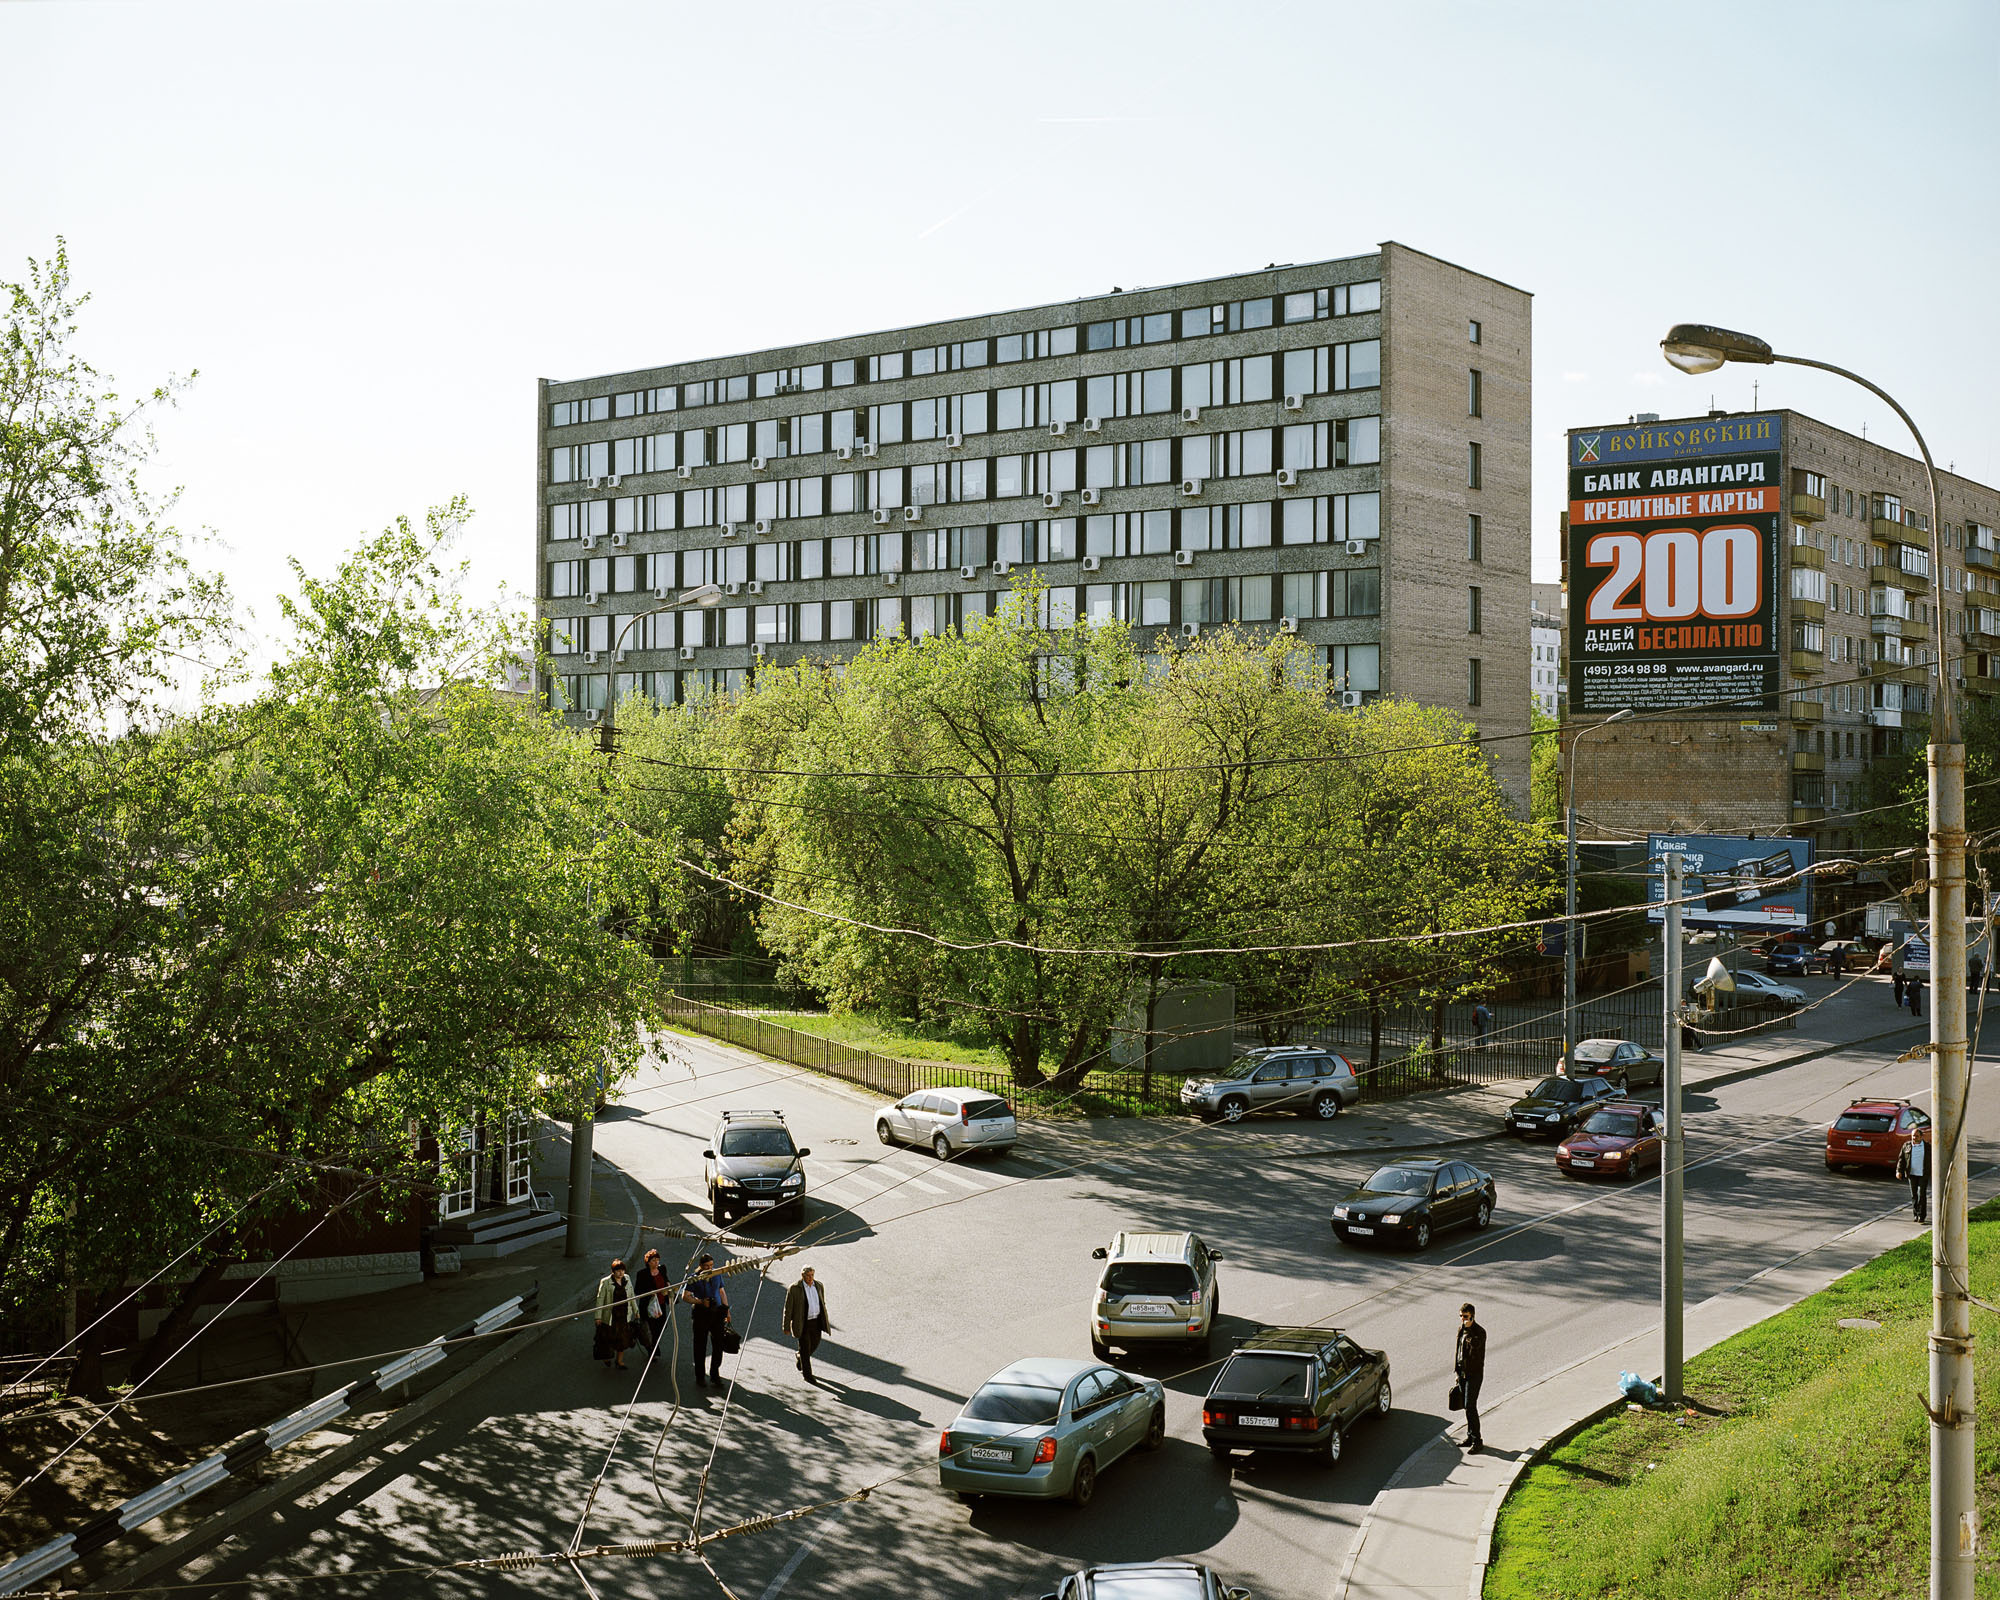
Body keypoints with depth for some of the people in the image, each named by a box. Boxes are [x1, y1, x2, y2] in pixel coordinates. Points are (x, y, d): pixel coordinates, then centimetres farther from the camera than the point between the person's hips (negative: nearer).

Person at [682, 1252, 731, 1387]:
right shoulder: (695, 1278, -5)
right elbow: (685, 1296, -5)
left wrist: (726, 1310, 15)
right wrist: (701, 1302, -16)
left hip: (717, 1313, 3)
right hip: (701, 1315, -3)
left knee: (718, 1345, 2)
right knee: (700, 1346, 3)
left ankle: (715, 1375, 14)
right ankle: (699, 1377, 14)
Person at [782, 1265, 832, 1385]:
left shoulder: (818, 1286, 0)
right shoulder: (794, 1289, -16)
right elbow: (788, 1309, -10)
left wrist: (825, 1320, 15)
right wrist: (786, 1327, -8)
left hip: (816, 1321, 5)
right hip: (802, 1323, -5)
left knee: (814, 1344, 17)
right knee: (805, 1348, 0)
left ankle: (800, 1357, 48)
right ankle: (807, 1375, 13)